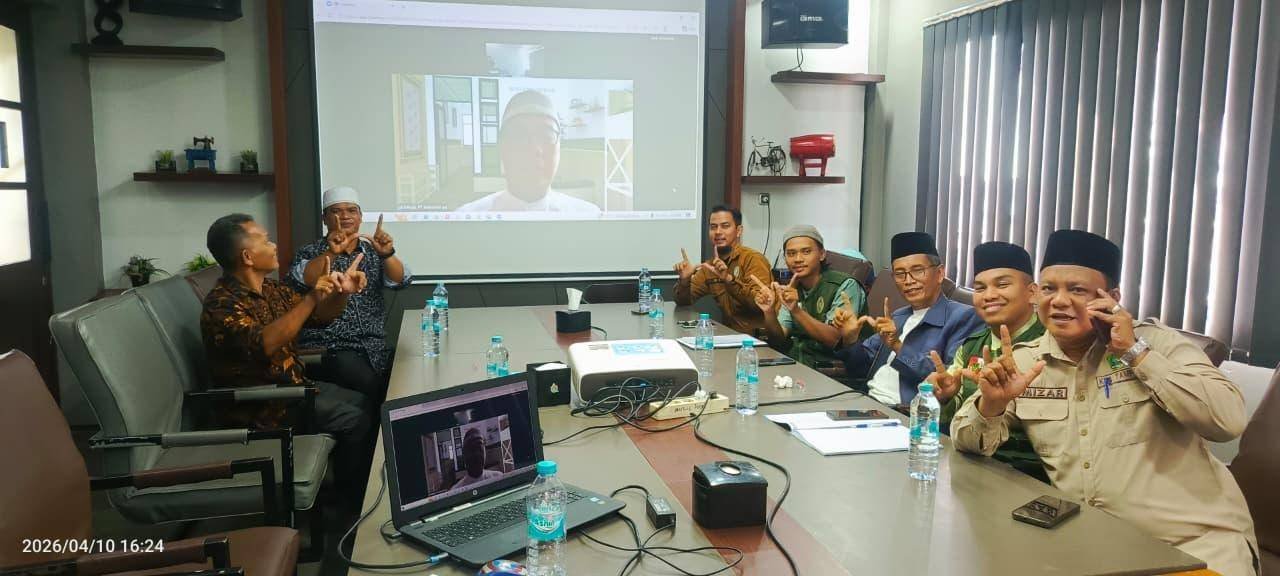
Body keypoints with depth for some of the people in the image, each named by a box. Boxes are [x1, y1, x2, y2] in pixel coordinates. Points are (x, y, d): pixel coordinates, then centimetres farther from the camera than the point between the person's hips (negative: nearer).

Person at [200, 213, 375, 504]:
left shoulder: (271, 289, 5)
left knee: (365, 404, 6)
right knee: (354, 420, -18)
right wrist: (310, 299, -45)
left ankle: (364, 490, 15)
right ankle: (355, 501, -1)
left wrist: (342, 292, -9)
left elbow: (319, 316, 11)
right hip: (261, 407, -9)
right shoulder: (222, 305, -22)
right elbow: (262, 345, -39)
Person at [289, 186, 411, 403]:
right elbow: (300, 282, -13)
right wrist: (331, 252, -25)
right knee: (369, 385, -29)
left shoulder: (373, 251, 14)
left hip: (374, 346, 3)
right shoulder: (310, 252, 7)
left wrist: (387, 254, -20)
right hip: (327, 348, -3)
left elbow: (400, 281, -2)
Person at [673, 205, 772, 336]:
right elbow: (683, 301, 11)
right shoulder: (710, 266, 9)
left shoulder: (753, 259, -10)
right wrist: (684, 280, -8)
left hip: (756, 335, -6)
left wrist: (729, 279, -31)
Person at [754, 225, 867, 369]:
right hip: (794, 360, 6)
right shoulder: (792, 288, 9)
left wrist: (796, 311, -31)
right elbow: (778, 340, 3)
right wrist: (769, 312, -17)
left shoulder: (845, 286, -10)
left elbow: (833, 340, -20)